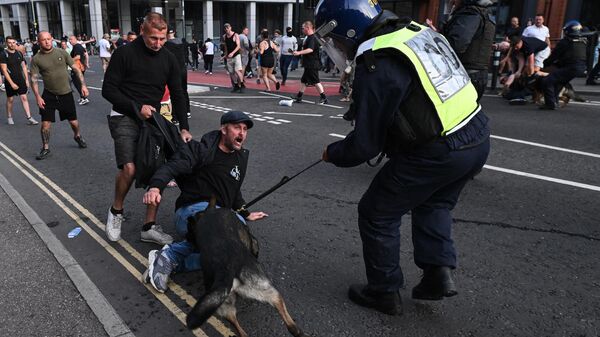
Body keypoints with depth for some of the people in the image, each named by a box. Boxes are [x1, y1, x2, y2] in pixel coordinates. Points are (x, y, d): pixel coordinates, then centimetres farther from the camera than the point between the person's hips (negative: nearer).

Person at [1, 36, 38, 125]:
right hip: (10, 81, -3)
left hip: (21, 80, 3)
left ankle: (29, 118, -3)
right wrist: (12, 83, -17)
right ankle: (9, 117, 25)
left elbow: (24, 67, 11)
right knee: (10, 99, 9)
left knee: (24, 98, -1)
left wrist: (27, 79, 5)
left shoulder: (19, 53, 5)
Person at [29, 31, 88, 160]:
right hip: (49, 95, 0)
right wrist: (37, 96, -15)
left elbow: (76, 69, 1)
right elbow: (34, 79, -6)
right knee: (45, 124, -2)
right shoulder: (36, 59, -5)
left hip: (66, 93, 1)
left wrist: (83, 85, -7)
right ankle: (46, 148, 14)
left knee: (73, 121, 9)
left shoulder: (62, 53, -3)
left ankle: (77, 136, 40)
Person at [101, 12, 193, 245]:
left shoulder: (169, 59, 5)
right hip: (125, 118, -5)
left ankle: (149, 227, 11)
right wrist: (137, 107, -16)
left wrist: (184, 127, -2)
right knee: (129, 168, -23)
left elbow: (177, 95, 7)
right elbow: (108, 90, -7)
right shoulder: (125, 53, -8)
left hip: (152, 119, 5)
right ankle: (116, 211, 7)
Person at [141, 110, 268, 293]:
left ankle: (172, 256, -20)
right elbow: (172, 166, -18)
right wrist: (155, 187, -37)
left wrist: (246, 214, 41)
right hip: (193, 211, -8)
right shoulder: (201, 150, -1)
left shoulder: (241, 158, 21)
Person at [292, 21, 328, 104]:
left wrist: (299, 52, -36)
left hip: (312, 65, -11)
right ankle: (299, 97, 22)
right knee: (304, 80, 15)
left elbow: (310, 50, -31)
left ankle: (324, 98, -5)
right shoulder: (309, 38, 16)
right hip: (308, 65, 11)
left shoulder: (312, 38, -16)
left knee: (316, 81, -8)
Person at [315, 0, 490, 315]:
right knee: (433, 203, 32)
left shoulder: (375, 67, -19)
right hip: (478, 137, 9)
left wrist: (332, 153, 5)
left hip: (437, 154, -8)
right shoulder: (414, 29, 7)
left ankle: (384, 292, 25)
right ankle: (439, 272, 24)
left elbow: (364, 145, -14)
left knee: (377, 213, 11)